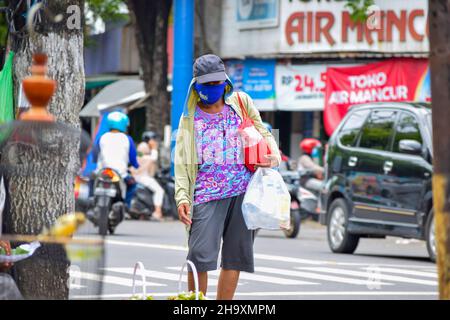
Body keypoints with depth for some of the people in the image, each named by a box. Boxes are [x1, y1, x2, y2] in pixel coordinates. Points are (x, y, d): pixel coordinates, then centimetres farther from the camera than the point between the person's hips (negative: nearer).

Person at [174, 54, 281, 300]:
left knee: (235, 257, 3)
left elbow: (263, 133, 19)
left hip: (244, 191, 2)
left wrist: (275, 155, -3)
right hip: (207, 193, -2)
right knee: (199, 255, -15)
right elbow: (181, 162, 5)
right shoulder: (190, 117, 9)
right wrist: (182, 197, -8)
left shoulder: (241, 103, 11)